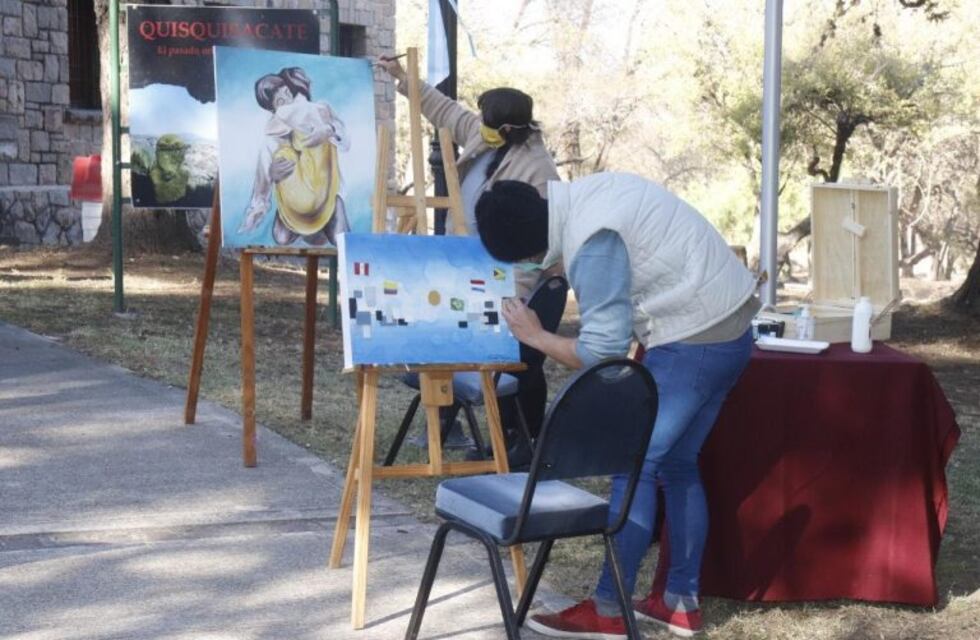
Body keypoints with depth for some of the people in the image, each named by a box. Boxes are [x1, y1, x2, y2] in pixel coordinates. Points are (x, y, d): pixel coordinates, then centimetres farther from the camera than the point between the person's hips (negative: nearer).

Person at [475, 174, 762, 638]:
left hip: (695, 341, -10)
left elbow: (601, 351, -19)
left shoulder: (591, 243, -22)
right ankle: (680, 601, 21)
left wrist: (536, 337, -7)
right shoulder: (583, 195, 7)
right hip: (729, 327, 10)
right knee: (676, 464, 15)